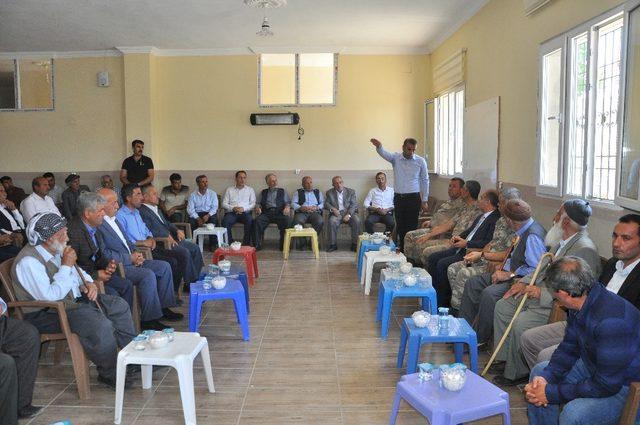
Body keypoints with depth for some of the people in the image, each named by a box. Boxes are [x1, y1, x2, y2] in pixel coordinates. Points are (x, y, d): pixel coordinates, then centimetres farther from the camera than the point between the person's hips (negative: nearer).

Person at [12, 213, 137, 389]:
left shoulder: (57, 250, 6)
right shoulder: (28, 261, -22)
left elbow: (78, 272, 23)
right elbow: (50, 296, -29)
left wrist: (89, 283, 0)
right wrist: (66, 266, -22)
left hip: (74, 299, 10)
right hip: (46, 313, -10)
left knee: (120, 306, 6)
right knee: (101, 325, -29)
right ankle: (111, 374, -9)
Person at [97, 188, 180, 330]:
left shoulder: (114, 219, 16)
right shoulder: (97, 224, -16)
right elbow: (104, 254, -21)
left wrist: (135, 253, 4)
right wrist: (130, 258, -16)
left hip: (130, 260, 10)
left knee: (164, 267, 3)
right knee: (148, 275, -29)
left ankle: (163, 307, 10)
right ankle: (148, 320, -19)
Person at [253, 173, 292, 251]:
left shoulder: (283, 191, 23)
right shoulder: (263, 192, 26)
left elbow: (288, 203, 13)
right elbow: (258, 203, 19)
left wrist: (287, 207, -11)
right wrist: (257, 207, -5)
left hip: (279, 213, -1)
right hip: (266, 213, 1)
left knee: (287, 220, -34)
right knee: (257, 220, -31)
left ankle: (284, 245, -25)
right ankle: (257, 245, -24)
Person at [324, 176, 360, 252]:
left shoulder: (351, 191, 10)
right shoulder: (329, 193, 12)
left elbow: (354, 204, 1)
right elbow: (326, 204, 6)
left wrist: (348, 214, -16)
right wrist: (332, 209, -16)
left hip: (349, 212, 0)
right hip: (337, 213, 0)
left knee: (357, 220, -30)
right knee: (332, 221, -32)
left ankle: (355, 244, -19)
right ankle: (333, 244, -20)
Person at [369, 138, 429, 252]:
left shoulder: (421, 161, -2)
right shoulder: (396, 157, 0)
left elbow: (425, 181, 4)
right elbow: (384, 154, -21)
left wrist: (424, 201, 2)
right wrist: (379, 146, -45)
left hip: (413, 198, -2)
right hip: (398, 198, 2)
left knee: (412, 227, -2)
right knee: (400, 226, 9)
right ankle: (402, 250, 21)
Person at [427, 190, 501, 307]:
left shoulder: (495, 219, -13)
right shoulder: (481, 216, 18)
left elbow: (488, 243, -21)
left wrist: (466, 243, -17)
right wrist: (458, 237, 6)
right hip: (462, 248, 10)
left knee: (442, 264, -23)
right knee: (433, 258, 1)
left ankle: (443, 302, -9)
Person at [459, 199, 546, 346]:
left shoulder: (533, 236, -22)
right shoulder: (524, 231, 8)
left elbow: (537, 270, -26)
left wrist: (509, 274, -19)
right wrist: (504, 269, 1)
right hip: (512, 274, 11)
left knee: (489, 293, -30)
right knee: (473, 283, 3)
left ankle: (480, 339, -11)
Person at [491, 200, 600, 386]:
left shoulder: (585, 250, -22)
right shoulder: (562, 241, 9)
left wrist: (542, 293, -27)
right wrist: (524, 282, 7)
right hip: (537, 294, 10)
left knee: (520, 323, -27)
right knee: (502, 305, 7)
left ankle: (516, 373, -4)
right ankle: (505, 358, 16)